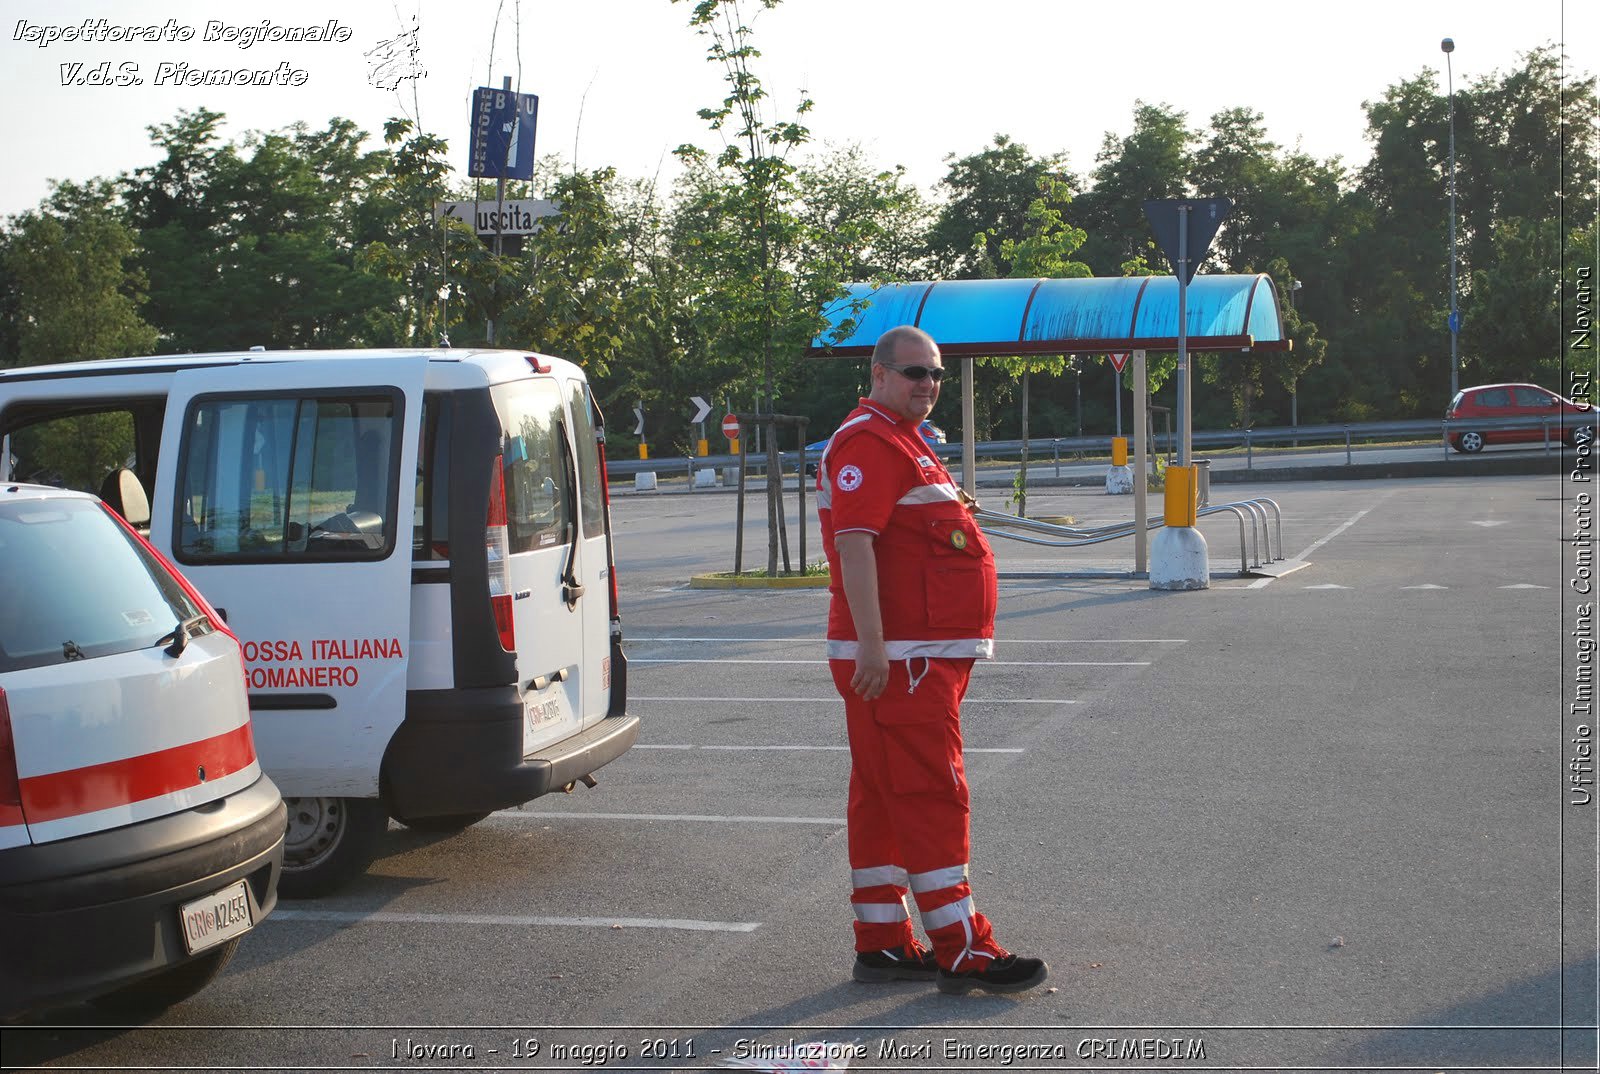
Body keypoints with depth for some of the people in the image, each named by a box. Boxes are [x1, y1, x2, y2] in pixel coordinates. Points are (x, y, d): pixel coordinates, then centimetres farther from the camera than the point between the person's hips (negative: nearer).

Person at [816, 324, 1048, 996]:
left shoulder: (905, 442, 21)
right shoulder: (868, 443, -13)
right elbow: (853, 542, -23)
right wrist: (871, 643, -28)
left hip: (924, 654, 11)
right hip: (897, 659, -11)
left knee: (884, 797, 12)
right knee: (931, 795, -9)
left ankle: (882, 944, 17)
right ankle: (963, 953, -7)